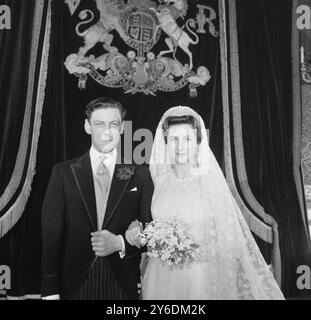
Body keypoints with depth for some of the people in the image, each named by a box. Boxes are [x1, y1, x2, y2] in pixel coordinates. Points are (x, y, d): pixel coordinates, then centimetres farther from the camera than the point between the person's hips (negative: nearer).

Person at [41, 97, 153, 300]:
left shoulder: (139, 174, -1)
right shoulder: (63, 172, -1)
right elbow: (51, 233, -3)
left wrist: (120, 242, -15)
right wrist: (50, 291, -8)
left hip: (123, 285, 0)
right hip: (74, 284, 0)